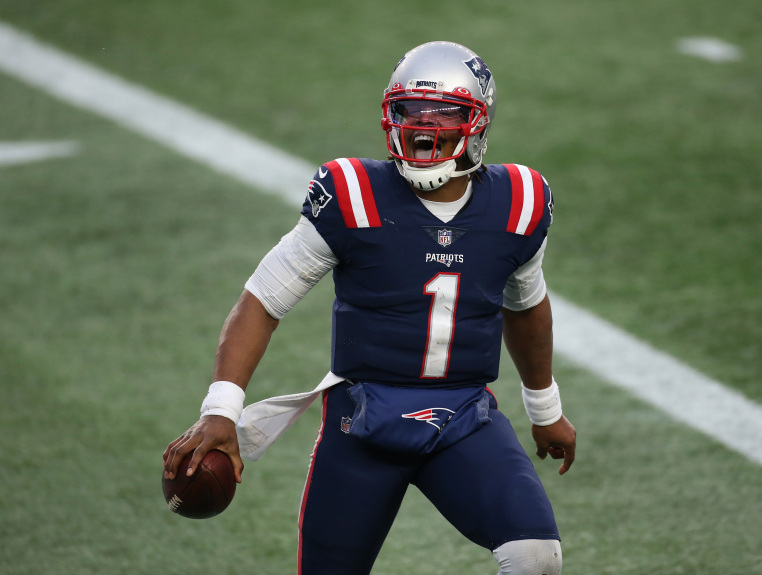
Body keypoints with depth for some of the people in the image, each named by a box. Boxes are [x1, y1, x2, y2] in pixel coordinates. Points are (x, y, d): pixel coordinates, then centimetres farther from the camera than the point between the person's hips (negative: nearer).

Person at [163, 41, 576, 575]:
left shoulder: (516, 206, 1)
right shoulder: (353, 200, -9)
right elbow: (263, 300, -6)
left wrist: (546, 409, 33)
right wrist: (221, 411, -18)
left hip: (466, 420, 2)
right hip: (364, 417, -1)